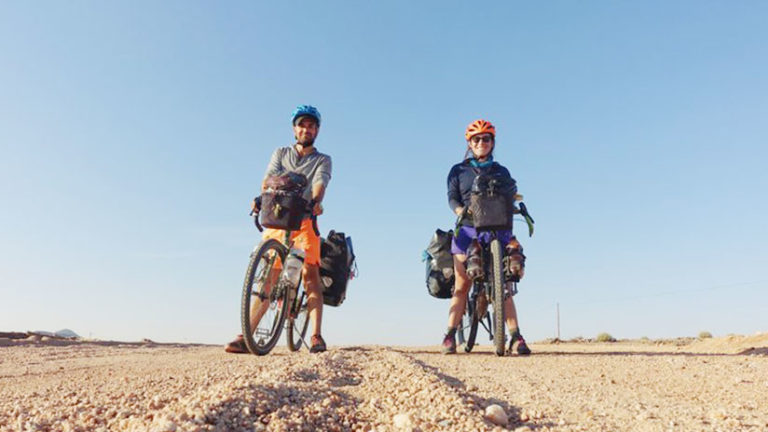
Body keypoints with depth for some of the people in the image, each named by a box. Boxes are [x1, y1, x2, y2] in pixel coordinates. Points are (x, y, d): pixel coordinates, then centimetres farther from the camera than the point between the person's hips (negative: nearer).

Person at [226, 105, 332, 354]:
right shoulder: (281, 154, 17)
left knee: (310, 273, -15)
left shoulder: (323, 160, 12)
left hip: (304, 221, -1)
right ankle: (245, 337, -4)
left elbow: (320, 184, -9)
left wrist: (316, 202, -32)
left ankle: (316, 337, -16)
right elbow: (269, 179, -1)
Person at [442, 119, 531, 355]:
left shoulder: (501, 172, 18)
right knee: (462, 285, -6)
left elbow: (510, 198, 7)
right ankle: (450, 336, -4)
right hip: (467, 231, -1)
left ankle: (516, 337, -6)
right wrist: (462, 211, -20)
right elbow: (452, 196, 2)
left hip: (497, 230, 1)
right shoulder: (458, 170, 14)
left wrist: (509, 233, -12)